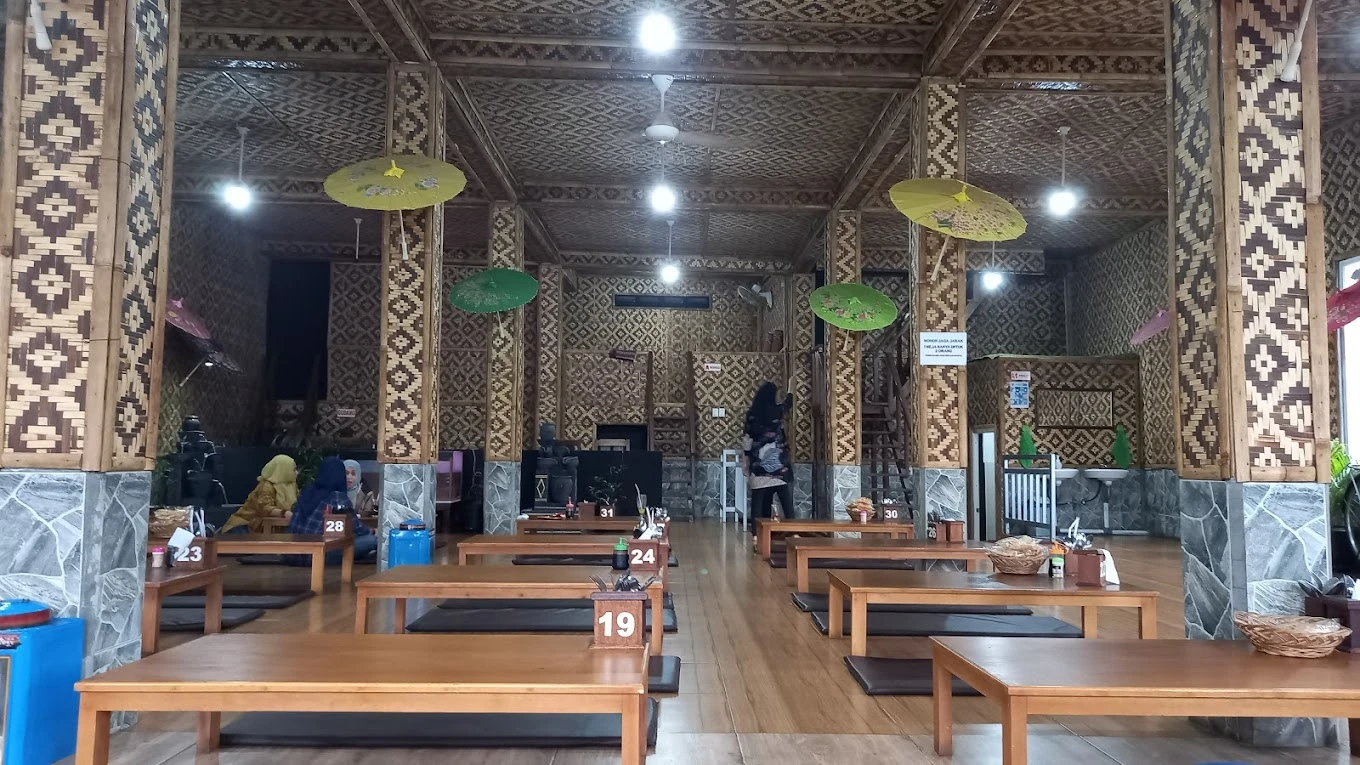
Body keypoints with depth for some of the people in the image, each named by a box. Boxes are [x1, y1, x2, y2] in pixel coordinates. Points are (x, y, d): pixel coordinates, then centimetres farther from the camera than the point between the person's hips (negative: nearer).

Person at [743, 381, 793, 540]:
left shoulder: (752, 414, 1)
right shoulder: (778, 411, -2)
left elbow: (747, 441, 2)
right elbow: (789, 401, 22)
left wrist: (746, 466, 10)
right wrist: (791, 392, 43)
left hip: (759, 467, 2)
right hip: (778, 466, -2)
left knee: (759, 503, 4)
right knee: (787, 503, 3)